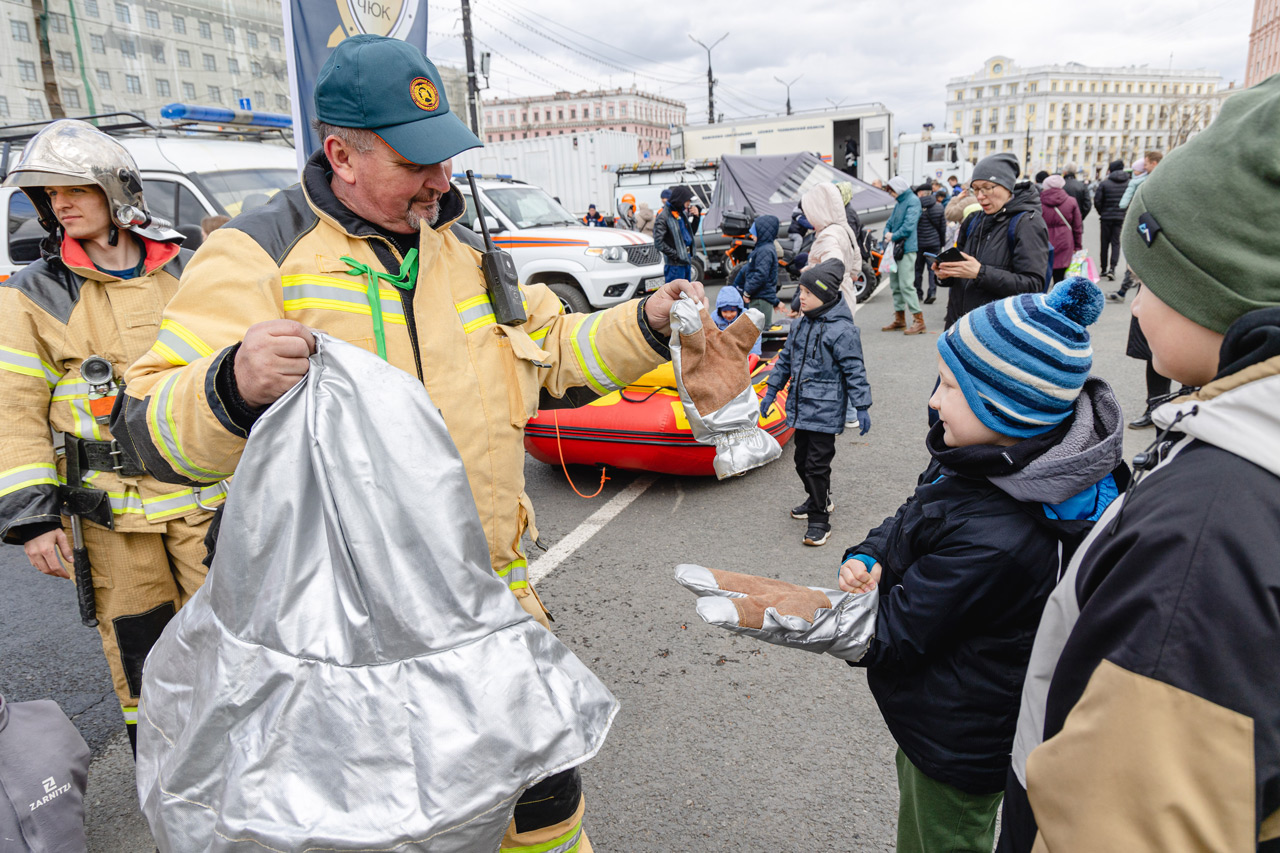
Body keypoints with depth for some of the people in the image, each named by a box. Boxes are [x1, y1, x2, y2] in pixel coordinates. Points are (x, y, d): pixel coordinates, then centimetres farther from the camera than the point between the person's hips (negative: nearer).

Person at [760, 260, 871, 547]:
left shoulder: (842, 330, -15)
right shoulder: (800, 325, 8)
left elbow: (855, 371, -12)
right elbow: (785, 359, 18)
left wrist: (862, 408, -12)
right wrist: (771, 391, 20)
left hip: (825, 412, -8)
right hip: (800, 407, 8)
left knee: (817, 464, -5)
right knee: (802, 460, 18)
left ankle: (819, 520, 7)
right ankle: (819, 499, 40)